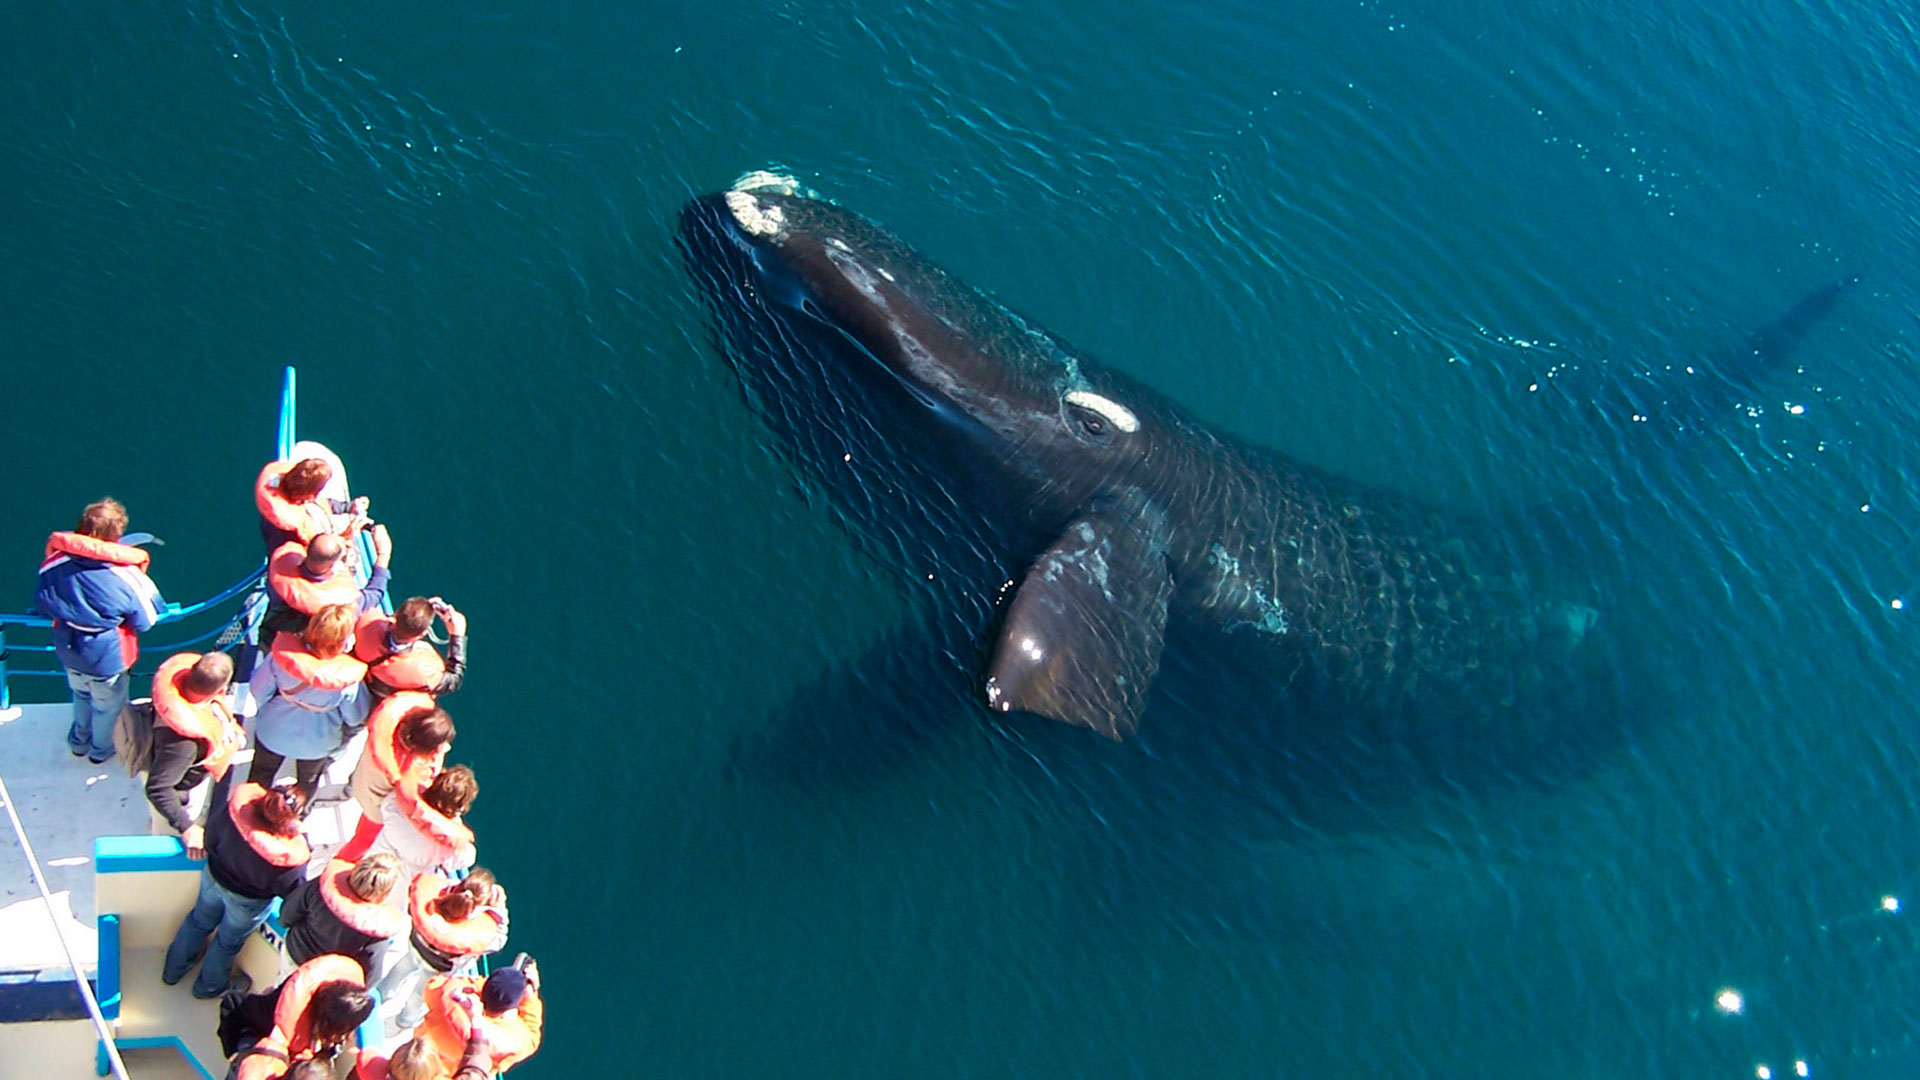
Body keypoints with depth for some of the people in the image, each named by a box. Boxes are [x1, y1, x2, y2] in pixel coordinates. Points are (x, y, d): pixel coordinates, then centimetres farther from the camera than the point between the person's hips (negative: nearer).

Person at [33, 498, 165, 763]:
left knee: (81, 695, 35)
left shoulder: (54, 564, -23)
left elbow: (41, 605, -5)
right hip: (107, 660, -4)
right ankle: (101, 749, 52)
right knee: (108, 706, 27)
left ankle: (79, 741, 58)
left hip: (68, 653, 4)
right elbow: (144, 623, -19)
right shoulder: (127, 577, -33)